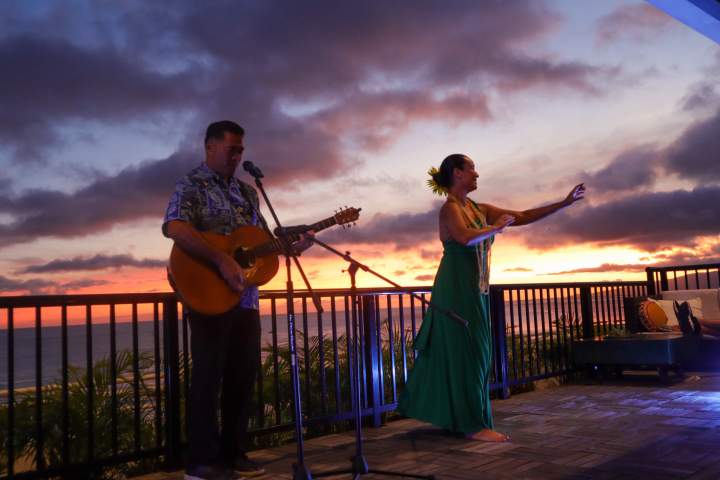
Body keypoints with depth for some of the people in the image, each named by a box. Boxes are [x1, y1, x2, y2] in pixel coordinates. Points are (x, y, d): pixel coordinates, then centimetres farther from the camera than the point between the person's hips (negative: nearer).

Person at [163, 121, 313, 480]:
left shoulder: (247, 192, 18)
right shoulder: (192, 185, -6)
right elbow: (174, 227, -25)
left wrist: (296, 246, 1)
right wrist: (222, 260, -29)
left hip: (246, 298, 7)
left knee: (243, 375, 10)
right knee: (208, 375, -2)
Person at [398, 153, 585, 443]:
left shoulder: (479, 209, 14)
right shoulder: (450, 208, -11)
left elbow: (522, 217, 11)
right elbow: (466, 238, -32)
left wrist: (565, 203, 9)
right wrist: (496, 227, -15)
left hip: (475, 291, 9)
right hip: (457, 289, -8)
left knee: (468, 351, 13)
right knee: (467, 352, -5)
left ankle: (457, 417, 25)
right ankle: (473, 424, 3)